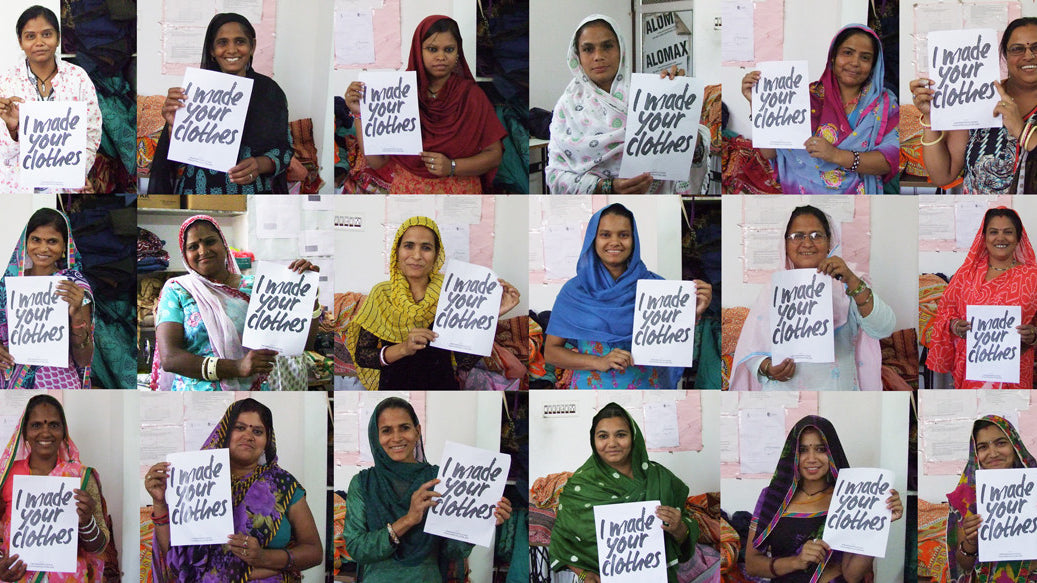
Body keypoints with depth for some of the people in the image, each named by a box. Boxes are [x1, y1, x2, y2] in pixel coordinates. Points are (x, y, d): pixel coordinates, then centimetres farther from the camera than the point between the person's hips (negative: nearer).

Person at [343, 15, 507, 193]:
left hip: (459, 192, 0)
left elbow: (495, 154, -7)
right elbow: (376, 162, -9)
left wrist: (452, 167, -20)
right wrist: (360, 114, -19)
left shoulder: (471, 95, -7)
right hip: (407, 191, 0)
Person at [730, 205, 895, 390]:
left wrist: (851, 280, -18)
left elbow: (884, 329, -7)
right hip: (783, 388, 2)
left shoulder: (846, 285, 7)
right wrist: (767, 368, -12)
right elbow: (750, 351, 9)